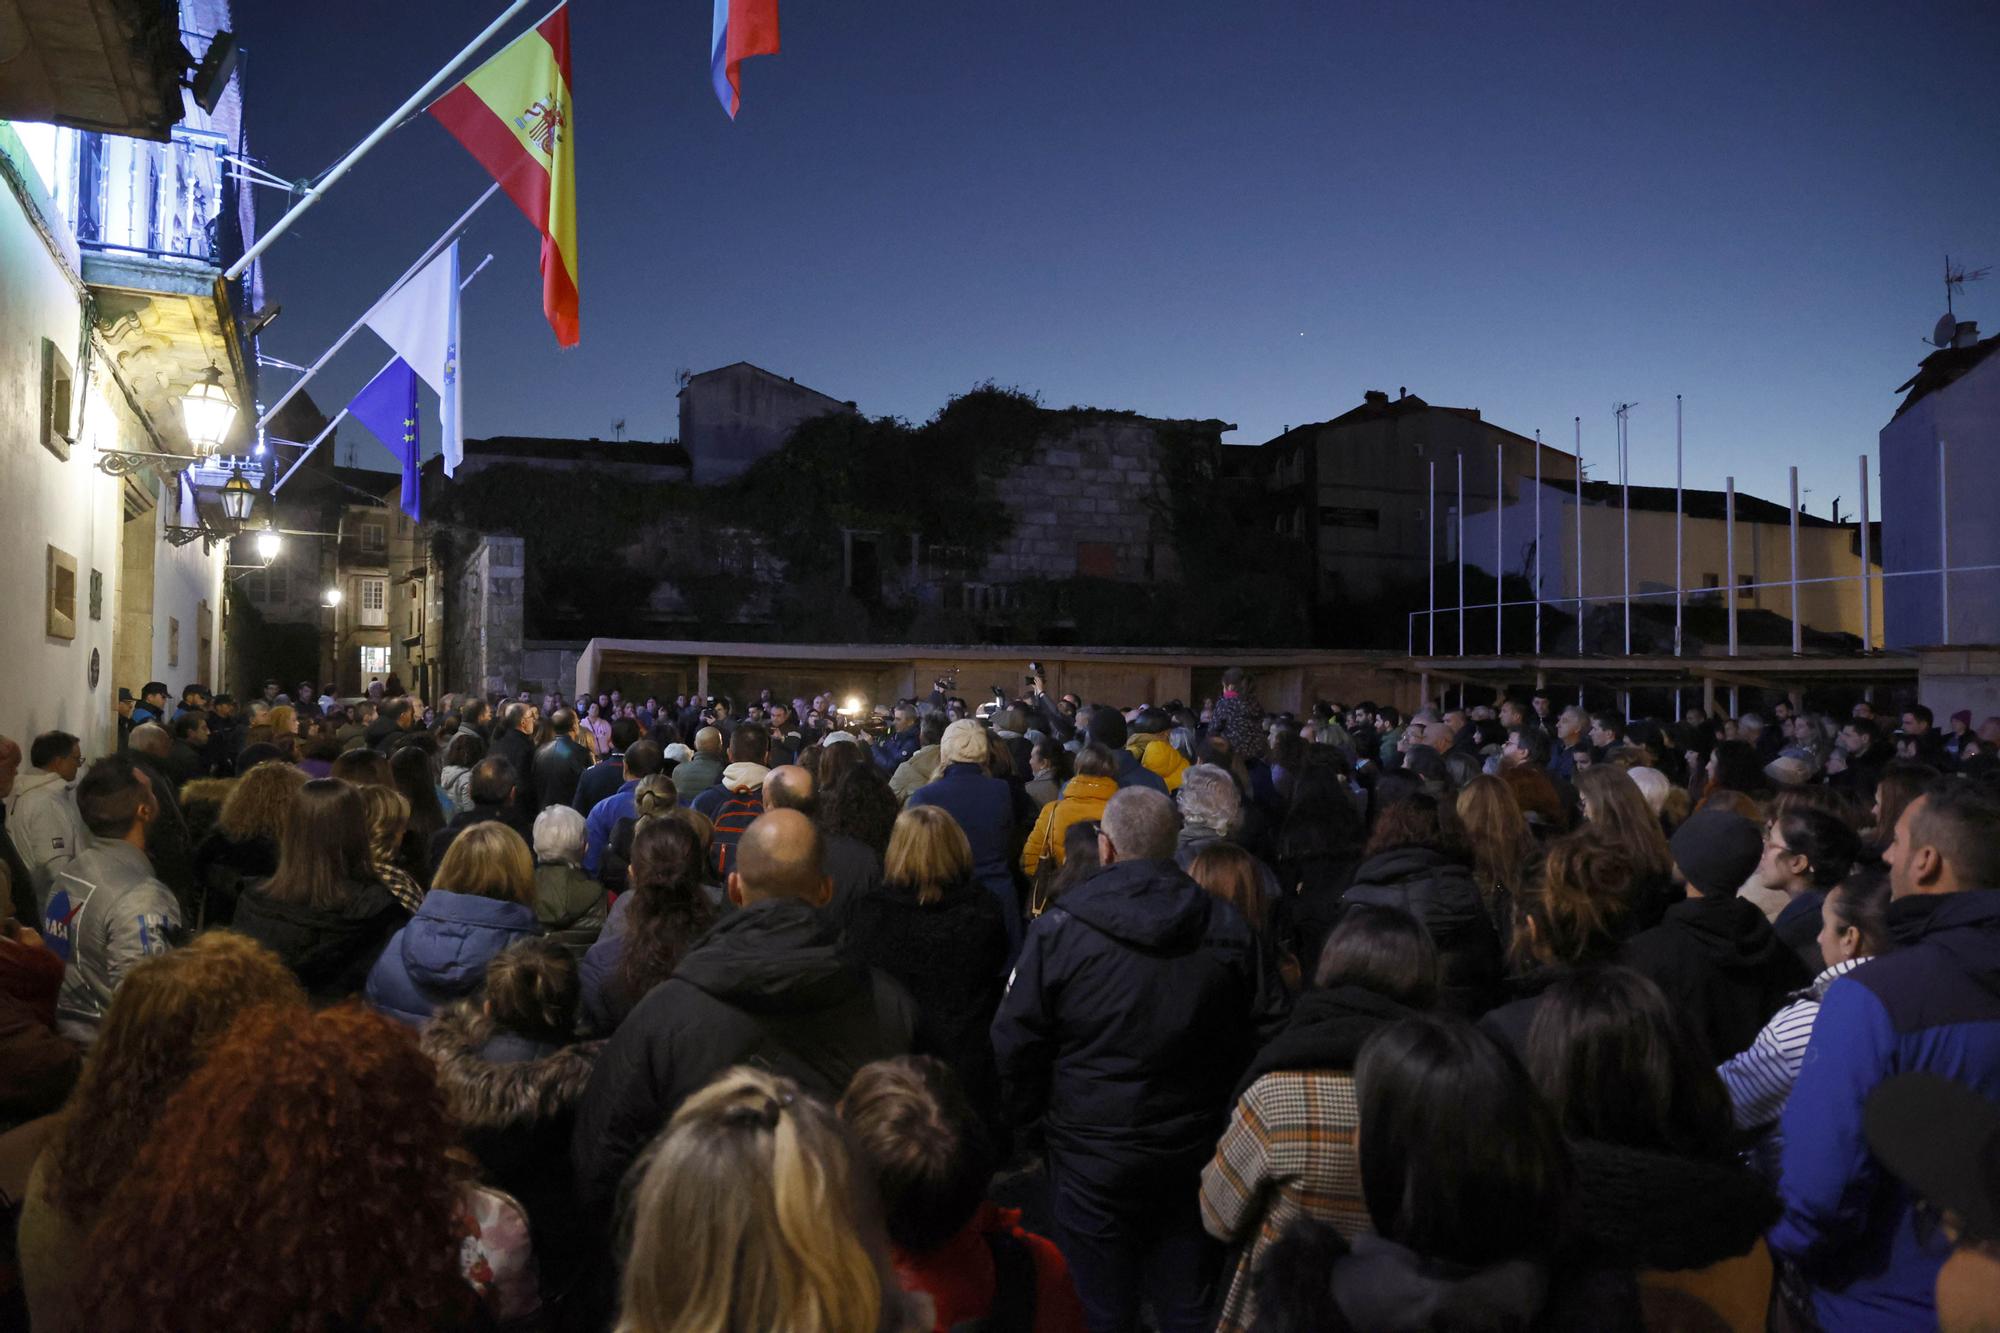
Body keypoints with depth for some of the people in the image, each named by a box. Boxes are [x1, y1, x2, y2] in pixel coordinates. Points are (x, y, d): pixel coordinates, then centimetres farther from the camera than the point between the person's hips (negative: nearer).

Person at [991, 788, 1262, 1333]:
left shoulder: (1059, 928, -15)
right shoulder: (1228, 928, -4)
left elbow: (1016, 1042, -9)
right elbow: (1246, 1037, 8)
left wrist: (1033, 1123, 7)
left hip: (1092, 1157, -3)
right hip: (1195, 1149, 3)